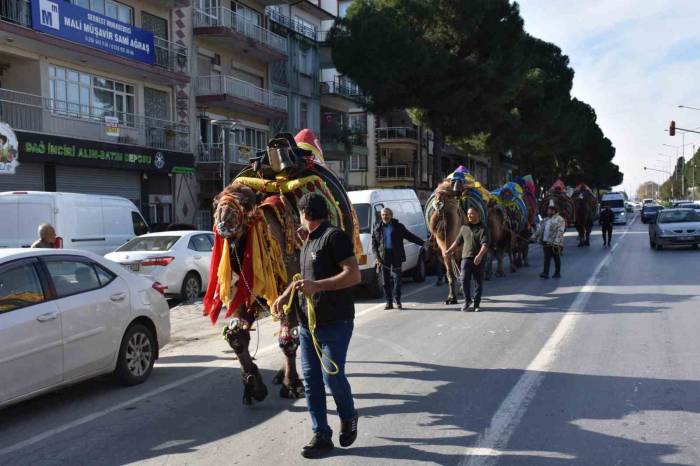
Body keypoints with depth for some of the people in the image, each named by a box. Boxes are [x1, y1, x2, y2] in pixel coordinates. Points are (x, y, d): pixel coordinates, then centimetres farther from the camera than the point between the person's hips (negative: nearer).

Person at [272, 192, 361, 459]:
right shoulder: (309, 242, 17)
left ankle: (348, 418, 25)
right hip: (307, 322, 8)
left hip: (335, 323, -8)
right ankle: (321, 436, 13)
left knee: (332, 377, -4)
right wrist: (284, 296, 16)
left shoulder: (334, 236, -12)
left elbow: (354, 275, -20)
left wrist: (317, 286, -26)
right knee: (311, 380, 6)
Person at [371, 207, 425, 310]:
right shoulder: (377, 228, 10)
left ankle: (397, 301, 5)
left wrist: (423, 243, 5)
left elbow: (410, 236, 11)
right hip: (384, 257, 2)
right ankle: (389, 302, 10)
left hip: (396, 256, -1)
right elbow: (374, 244, 10)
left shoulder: (398, 226, 7)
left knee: (397, 278, -3)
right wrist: (377, 257, -3)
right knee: (386, 280, 3)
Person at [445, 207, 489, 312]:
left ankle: (476, 302, 16)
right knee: (464, 280, -7)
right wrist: (449, 251, 25)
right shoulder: (464, 228, 14)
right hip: (466, 257, 3)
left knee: (479, 282, 4)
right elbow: (458, 241, 25)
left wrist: (480, 255, -29)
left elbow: (485, 244, -14)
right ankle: (467, 300, 10)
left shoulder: (483, 229, -1)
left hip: (478, 260, -3)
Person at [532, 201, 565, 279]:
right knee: (547, 258, 3)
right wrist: (534, 236, 14)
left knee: (556, 259, 4)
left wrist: (556, 241, -23)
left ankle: (557, 273, 12)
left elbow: (560, 231, -15)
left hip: (555, 243, -6)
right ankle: (546, 273, 3)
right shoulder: (545, 220, 18)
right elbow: (540, 229, 22)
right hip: (546, 242, 6)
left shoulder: (559, 219, -6)